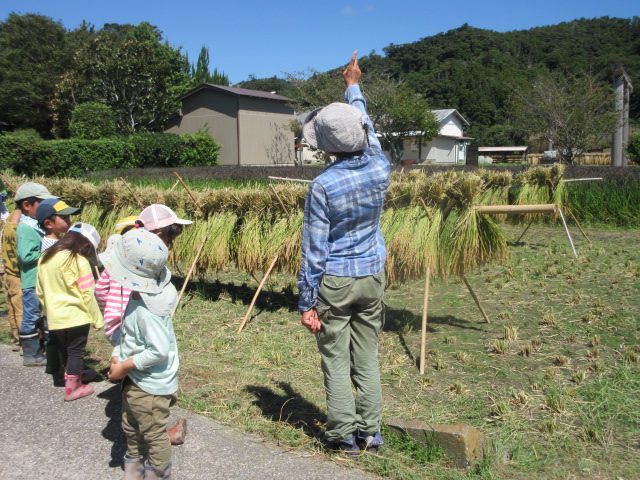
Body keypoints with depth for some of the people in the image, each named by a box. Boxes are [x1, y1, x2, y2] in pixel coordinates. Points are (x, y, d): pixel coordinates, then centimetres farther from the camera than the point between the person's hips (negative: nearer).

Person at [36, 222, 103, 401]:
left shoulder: (45, 258, 4)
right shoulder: (79, 262, -17)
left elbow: (40, 290, 11)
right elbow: (87, 295, -15)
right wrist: (97, 319, -6)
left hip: (54, 317, 6)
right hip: (76, 316, -6)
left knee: (66, 350, 21)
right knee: (76, 351, 7)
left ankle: (73, 376, 36)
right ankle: (71, 388, 13)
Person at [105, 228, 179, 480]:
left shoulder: (146, 311, -33)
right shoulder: (139, 296, -4)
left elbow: (158, 351, -33)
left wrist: (124, 366, -22)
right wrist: (117, 356, -4)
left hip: (151, 385, -10)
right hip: (134, 380, 10)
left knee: (153, 435, 14)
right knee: (131, 428, 28)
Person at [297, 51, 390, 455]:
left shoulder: (323, 186, -17)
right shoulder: (380, 169, -5)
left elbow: (315, 250, -14)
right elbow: (368, 129, 17)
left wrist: (307, 303, -7)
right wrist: (354, 87, 32)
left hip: (335, 282, -5)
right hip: (373, 276, 5)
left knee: (336, 361, 8)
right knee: (367, 360, 13)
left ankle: (344, 434, 15)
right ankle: (370, 432, 21)